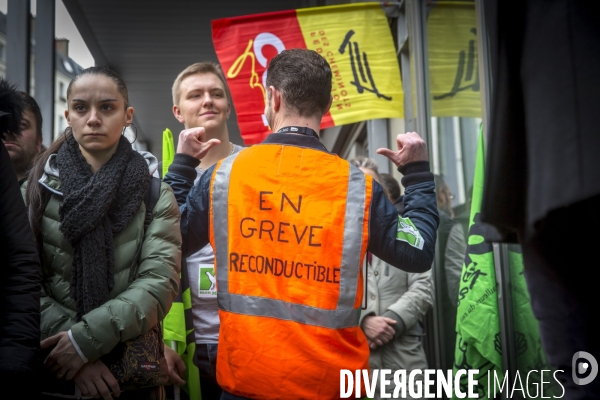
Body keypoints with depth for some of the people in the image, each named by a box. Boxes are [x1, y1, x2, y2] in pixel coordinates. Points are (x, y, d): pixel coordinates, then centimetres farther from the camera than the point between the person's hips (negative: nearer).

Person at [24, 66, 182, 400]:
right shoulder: (39, 185, 1)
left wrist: (86, 339, -18)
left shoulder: (154, 190, -1)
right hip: (51, 372, 1)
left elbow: (160, 282, -10)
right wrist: (65, 341, -18)